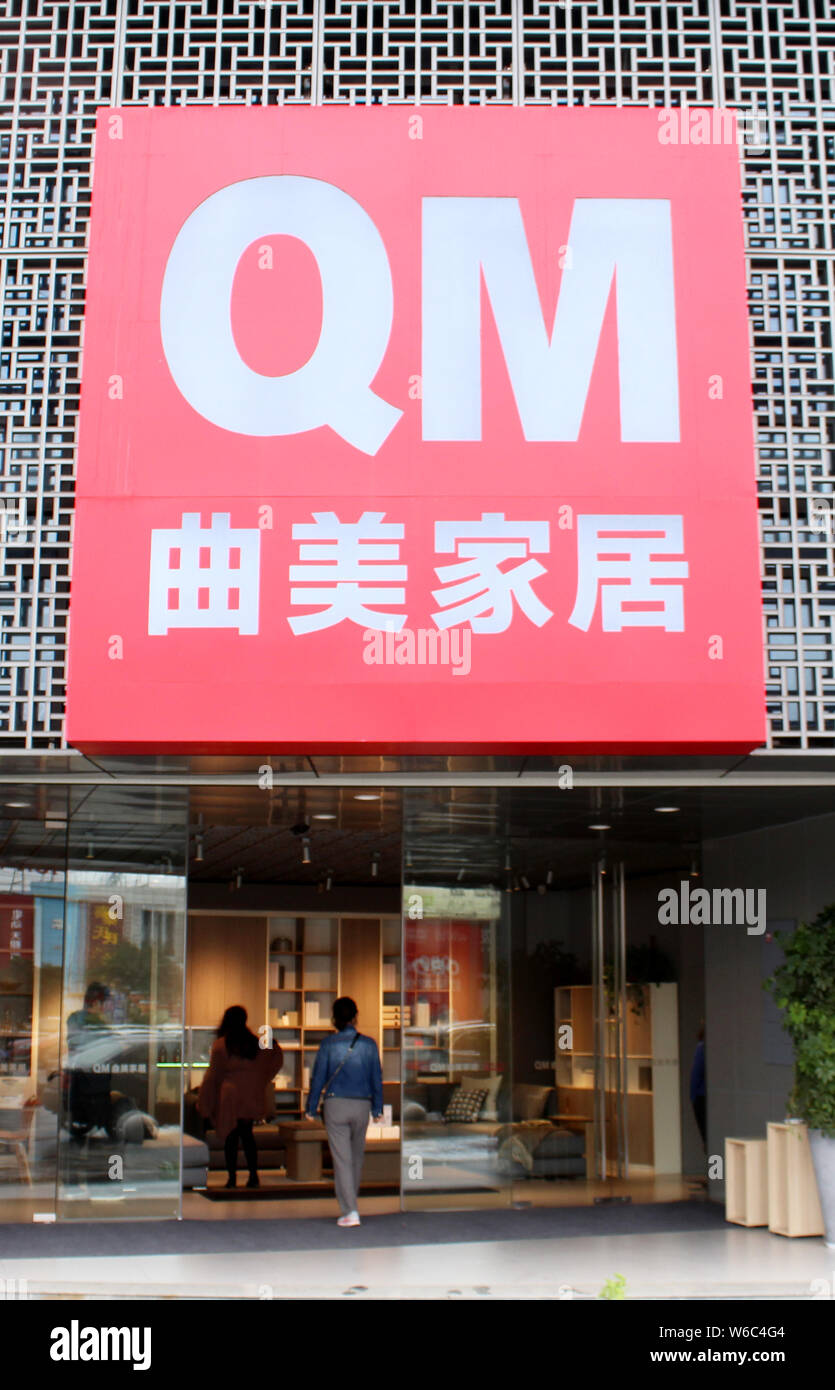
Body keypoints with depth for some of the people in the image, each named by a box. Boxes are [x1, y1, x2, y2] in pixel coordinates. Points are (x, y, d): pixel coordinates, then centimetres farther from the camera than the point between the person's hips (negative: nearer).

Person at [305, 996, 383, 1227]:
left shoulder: (329, 1044, -6)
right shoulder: (369, 1044, 0)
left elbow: (318, 1077, -4)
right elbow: (376, 1078, 4)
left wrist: (311, 1108, 4)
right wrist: (377, 1108, 13)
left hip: (336, 1104, -2)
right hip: (362, 1105, 2)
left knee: (342, 1158, -2)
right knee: (357, 1156, 18)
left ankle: (350, 1211, -10)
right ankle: (350, 1204, 32)